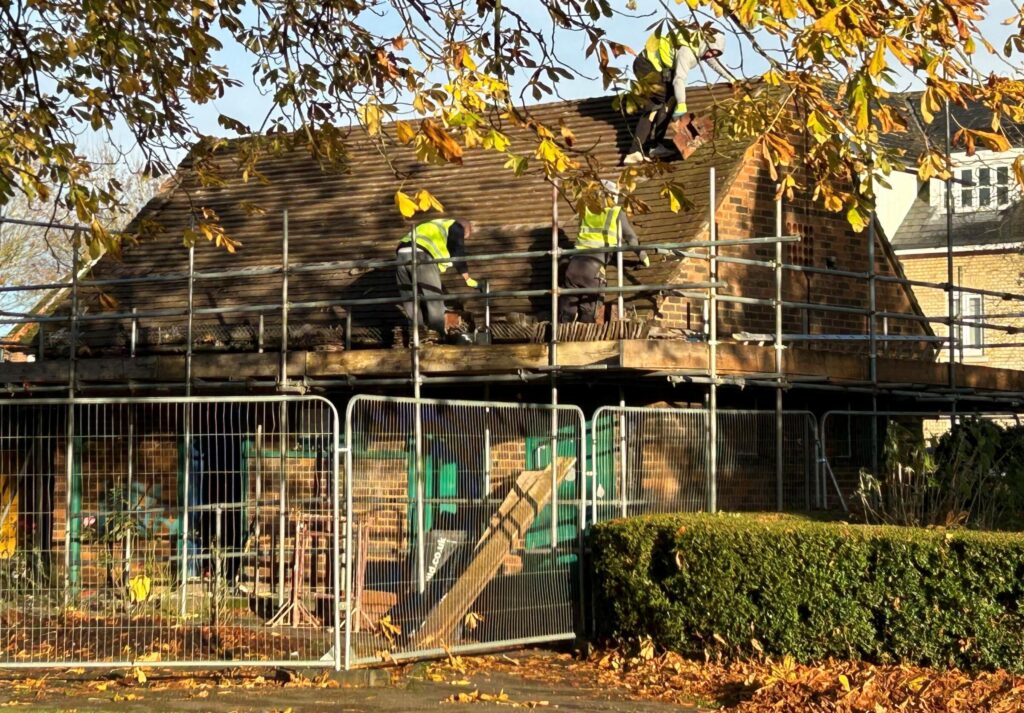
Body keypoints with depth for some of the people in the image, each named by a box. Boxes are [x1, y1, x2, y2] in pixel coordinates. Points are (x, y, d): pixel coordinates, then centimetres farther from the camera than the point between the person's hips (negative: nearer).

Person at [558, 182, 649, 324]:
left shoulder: (586, 211, 20)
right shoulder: (617, 214, 12)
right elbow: (631, 237, 22)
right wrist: (643, 257, 39)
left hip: (575, 263, 3)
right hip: (594, 266, -3)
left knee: (566, 312, 5)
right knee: (587, 312, 0)